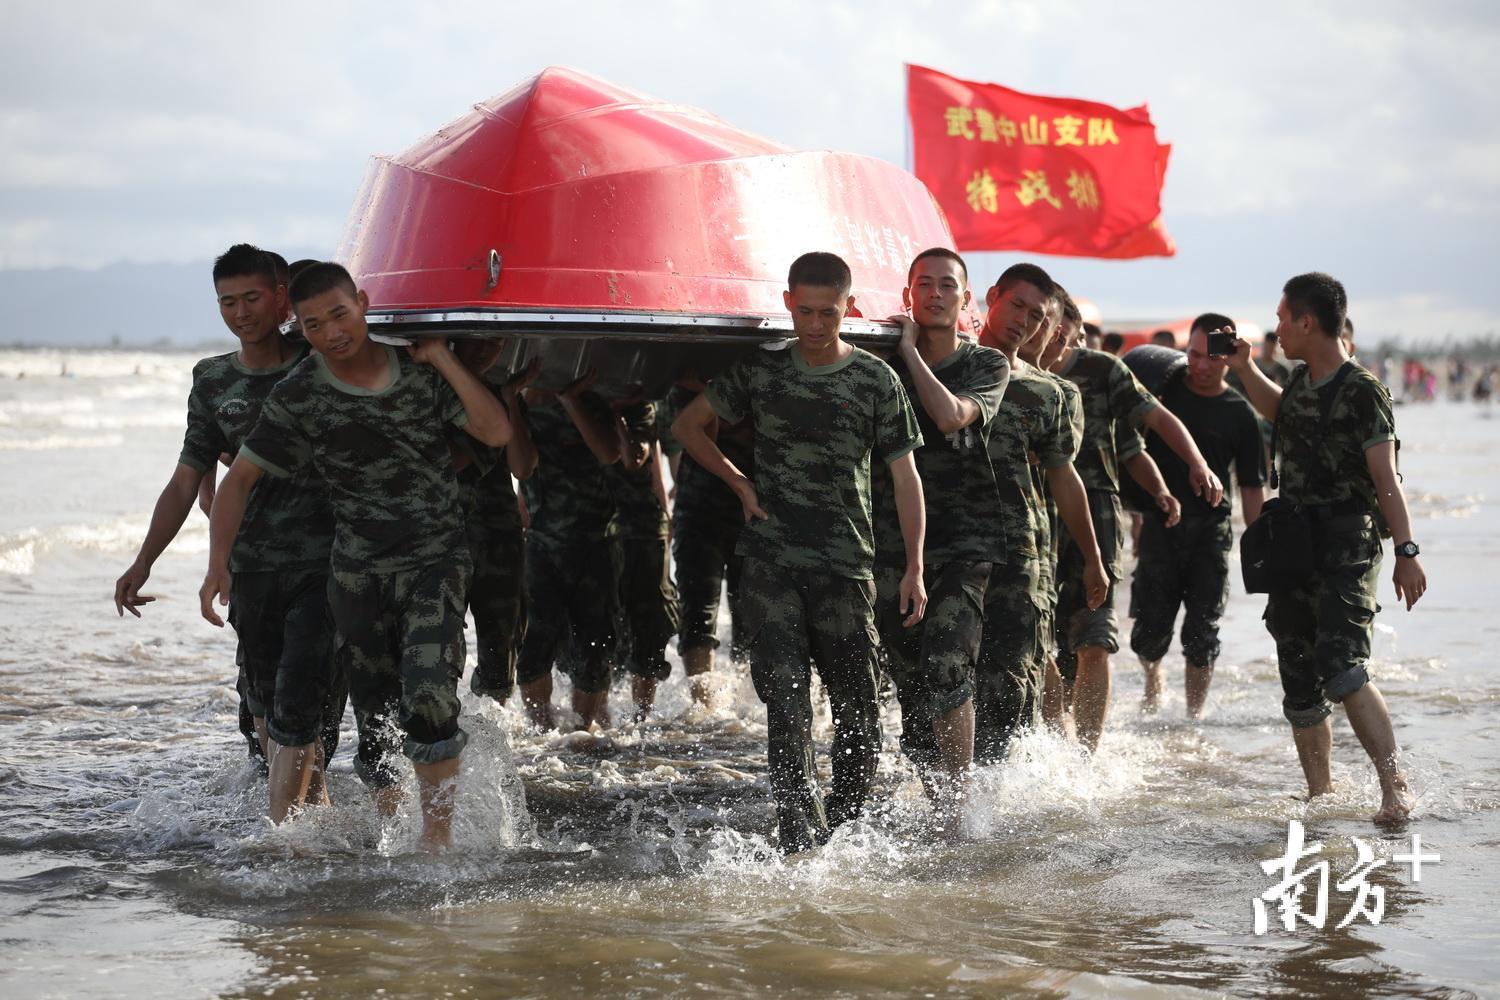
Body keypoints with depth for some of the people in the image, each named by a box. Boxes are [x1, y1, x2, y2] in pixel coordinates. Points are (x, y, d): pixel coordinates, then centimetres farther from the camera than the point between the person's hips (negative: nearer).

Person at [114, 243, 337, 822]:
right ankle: (314, 807, 28)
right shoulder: (214, 382, 9)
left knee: (296, 706, -13)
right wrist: (144, 561, 4)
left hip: (323, 565, -4)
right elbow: (187, 479, 11)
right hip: (252, 568, 5)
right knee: (263, 706, 11)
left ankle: (280, 831, -12)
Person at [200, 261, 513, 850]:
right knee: (375, 721, 4)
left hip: (436, 562, -1)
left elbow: (496, 432, -5)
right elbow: (240, 477, 3)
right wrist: (218, 563, -8)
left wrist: (442, 358, -10)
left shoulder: (420, 371, 0)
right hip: (358, 574, 1)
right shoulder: (298, 398, -2)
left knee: (427, 701, -20)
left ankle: (437, 838, -11)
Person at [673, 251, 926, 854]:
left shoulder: (876, 381, 3)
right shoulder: (761, 373, 7)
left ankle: (845, 831, 18)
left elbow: (905, 476, 4)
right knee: (786, 704, -8)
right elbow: (687, 426, 18)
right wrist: (740, 484, 6)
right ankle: (801, 842, -10)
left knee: (857, 706, 2)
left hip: (846, 566, 0)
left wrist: (914, 567, -2)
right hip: (771, 564, 1)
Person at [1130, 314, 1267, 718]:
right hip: (1159, 524, 0)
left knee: (1202, 632, -2)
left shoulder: (1240, 414, 5)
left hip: (1211, 529, 0)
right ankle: (1153, 678, 29)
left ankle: (1195, 712, 7)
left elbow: (1252, 487, 6)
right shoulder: (1163, 392, 4)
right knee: (1151, 625, -1)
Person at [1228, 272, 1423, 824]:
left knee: (1340, 669, -23)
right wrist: (1245, 369, 24)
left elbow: (1385, 479, -16)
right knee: (1299, 685, 9)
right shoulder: (1302, 381, 12)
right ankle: (1320, 795, 18)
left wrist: (1406, 552, -21)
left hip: (1346, 548, -8)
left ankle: (1395, 787, -19)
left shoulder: (1361, 392, -12)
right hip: (1294, 545, 8)